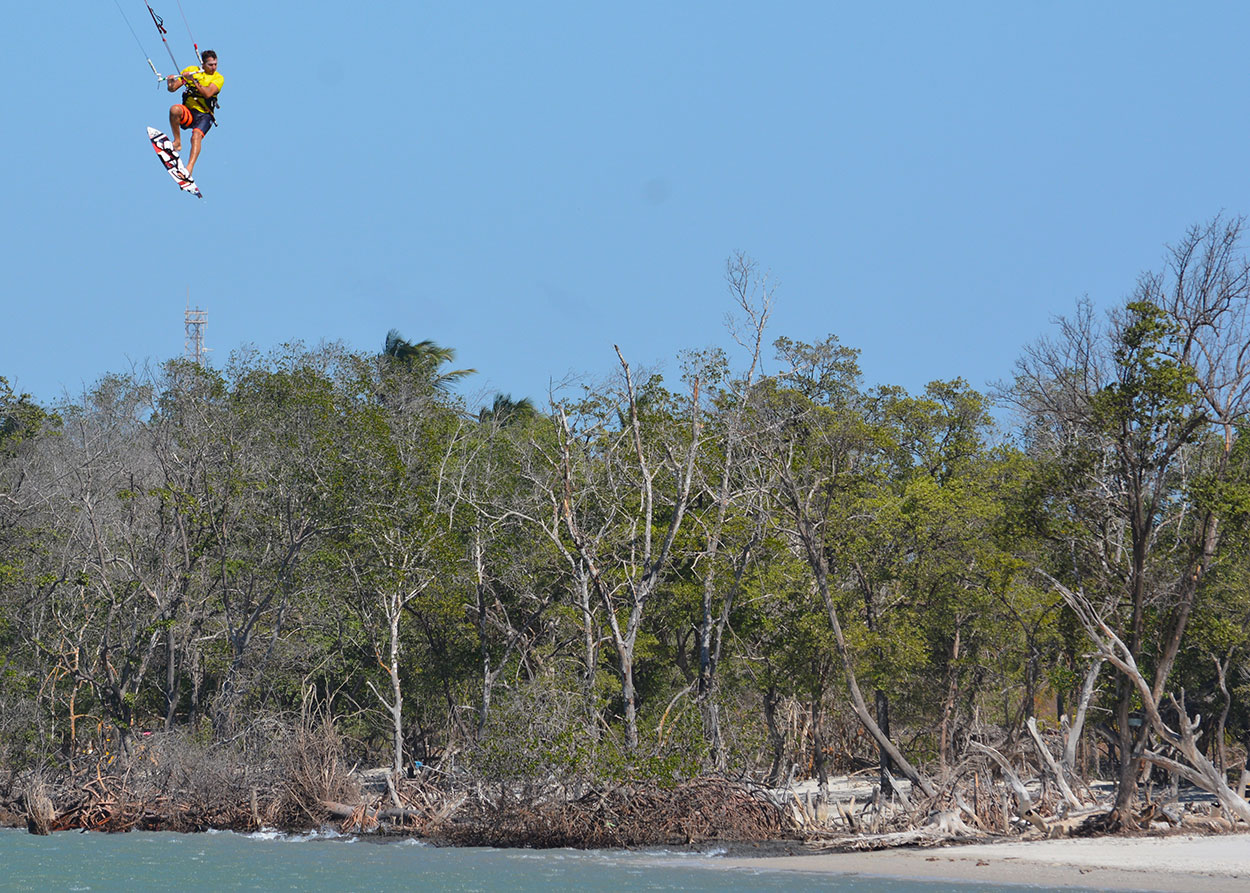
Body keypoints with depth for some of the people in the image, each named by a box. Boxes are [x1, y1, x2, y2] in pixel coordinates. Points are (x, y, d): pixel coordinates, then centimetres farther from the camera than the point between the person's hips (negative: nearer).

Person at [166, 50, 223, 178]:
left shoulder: (218, 78, 3)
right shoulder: (191, 70, 9)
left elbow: (208, 93, -15)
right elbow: (172, 89, 7)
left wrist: (194, 80, -22)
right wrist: (170, 84, -16)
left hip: (204, 115, -2)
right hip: (188, 111, 2)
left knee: (196, 136, -30)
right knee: (174, 109, -32)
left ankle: (189, 168, -42)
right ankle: (177, 143, -17)